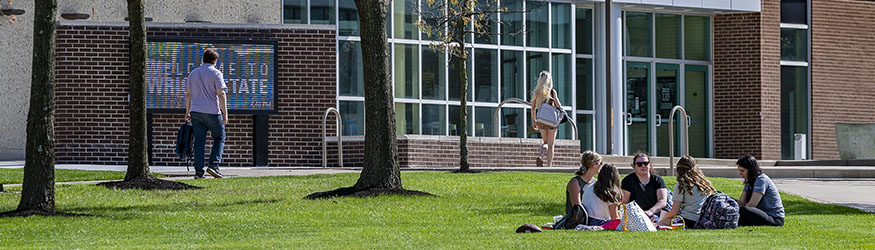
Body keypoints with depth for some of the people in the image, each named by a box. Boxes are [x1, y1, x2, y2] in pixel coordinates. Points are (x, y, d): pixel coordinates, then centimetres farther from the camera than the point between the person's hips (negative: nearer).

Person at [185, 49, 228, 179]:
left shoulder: (193, 73, 12)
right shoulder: (216, 73, -4)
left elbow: (188, 94, 14)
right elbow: (221, 94, -9)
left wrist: (187, 112, 20)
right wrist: (225, 114, -8)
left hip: (196, 111, 4)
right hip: (212, 112, -4)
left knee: (199, 141, 5)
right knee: (219, 138, 10)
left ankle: (198, 171, 0)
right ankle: (213, 166, -5)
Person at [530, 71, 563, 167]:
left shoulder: (536, 92, 1)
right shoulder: (552, 92, -8)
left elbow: (533, 108, 2)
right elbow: (558, 106, -10)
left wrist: (533, 121, 11)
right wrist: (561, 109, 13)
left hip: (541, 120, 3)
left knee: (545, 142, 20)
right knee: (551, 144, 7)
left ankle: (541, 156, -7)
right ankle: (549, 165, 1)